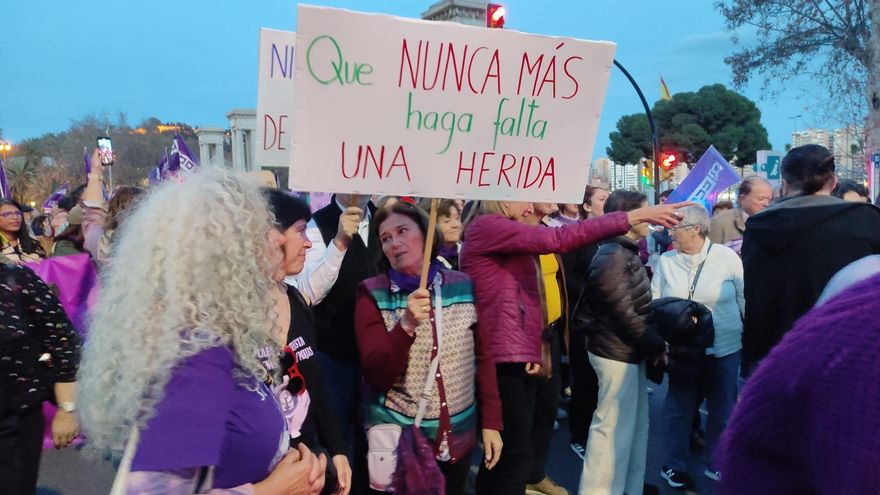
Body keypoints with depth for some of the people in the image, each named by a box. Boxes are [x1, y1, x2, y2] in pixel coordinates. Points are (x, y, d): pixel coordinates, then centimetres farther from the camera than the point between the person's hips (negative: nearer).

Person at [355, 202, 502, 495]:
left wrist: (491, 422, 1)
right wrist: (407, 325, -28)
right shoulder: (373, 294, -8)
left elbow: (483, 357, 3)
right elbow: (376, 376, -14)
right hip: (397, 438, -2)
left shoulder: (464, 286, -3)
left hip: (459, 436, 3)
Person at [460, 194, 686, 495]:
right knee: (517, 457, -9)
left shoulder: (498, 233, 20)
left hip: (516, 355, 10)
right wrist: (632, 217, -20)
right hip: (501, 357, -10)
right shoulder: (486, 226, -12)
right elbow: (558, 240, -22)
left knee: (504, 456, 16)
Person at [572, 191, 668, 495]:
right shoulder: (612, 256, -17)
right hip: (617, 352, -10)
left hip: (629, 351, 10)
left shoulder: (628, 252, 13)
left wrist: (651, 343, 6)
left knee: (636, 424, 18)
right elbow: (623, 311, -20)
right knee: (615, 427, -3)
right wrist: (655, 344, -10)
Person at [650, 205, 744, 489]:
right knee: (679, 408, 10)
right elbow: (654, 304, 1)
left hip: (725, 348, 0)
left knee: (723, 410, 13)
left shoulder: (727, 257, -6)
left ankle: (716, 464, 32)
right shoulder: (666, 261, -2)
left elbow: (746, 300, -1)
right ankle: (674, 465, 28)